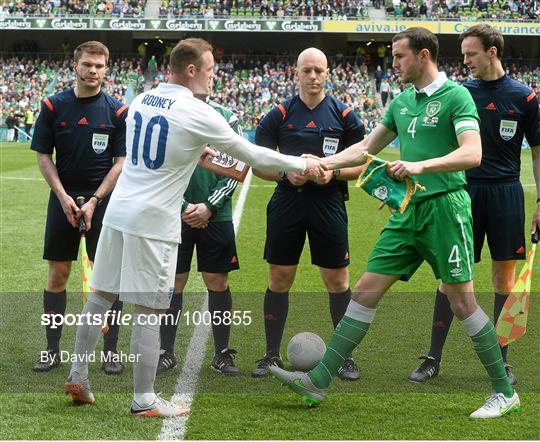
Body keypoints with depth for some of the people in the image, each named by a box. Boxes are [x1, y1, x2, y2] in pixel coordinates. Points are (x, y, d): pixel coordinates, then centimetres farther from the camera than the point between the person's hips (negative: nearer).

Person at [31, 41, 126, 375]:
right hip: (64, 200, 1)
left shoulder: (118, 111, -3)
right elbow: (44, 156, 3)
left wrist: (94, 201, -12)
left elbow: (121, 162, -4)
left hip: (103, 201, -1)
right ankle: (52, 350, 13)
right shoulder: (53, 106, 1)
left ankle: (111, 350, 8)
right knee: (58, 273, 4)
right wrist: (63, 196, -8)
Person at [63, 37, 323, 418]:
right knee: (149, 312, -1)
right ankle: (144, 400, 5)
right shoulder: (198, 114, -11)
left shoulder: (141, 101, 9)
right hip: (154, 223, -7)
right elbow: (251, 154, -2)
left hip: (118, 213, 7)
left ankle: (78, 378, 21)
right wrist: (302, 164, 9)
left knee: (100, 298, 14)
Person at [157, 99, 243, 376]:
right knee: (173, 283, 4)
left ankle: (222, 354, 15)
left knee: (218, 283, 4)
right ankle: (166, 353, 16)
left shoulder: (225, 117, 4)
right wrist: (183, 208, -9)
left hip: (215, 216, 1)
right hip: (174, 216, -1)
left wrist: (209, 206, -9)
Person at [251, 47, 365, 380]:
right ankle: (272, 356, 15)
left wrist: (333, 173, -15)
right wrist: (286, 174, -15)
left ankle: (346, 356, 14)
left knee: (338, 281, 2)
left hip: (329, 205, -1)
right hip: (286, 204, 1)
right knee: (279, 280, 4)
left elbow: (360, 165, 4)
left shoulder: (344, 115, 2)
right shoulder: (279, 115, 3)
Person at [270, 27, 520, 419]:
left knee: (461, 299, -5)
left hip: (445, 206, -7)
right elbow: (367, 148, 25)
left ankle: (504, 392, 8)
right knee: (367, 290, 3)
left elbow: (472, 154, -20)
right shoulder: (401, 102, 15)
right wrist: (323, 164, 14)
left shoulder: (456, 96, -7)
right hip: (408, 211, 7)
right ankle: (319, 380, 5)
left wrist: (419, 166, -30)